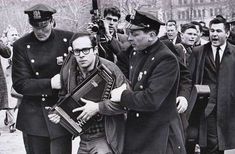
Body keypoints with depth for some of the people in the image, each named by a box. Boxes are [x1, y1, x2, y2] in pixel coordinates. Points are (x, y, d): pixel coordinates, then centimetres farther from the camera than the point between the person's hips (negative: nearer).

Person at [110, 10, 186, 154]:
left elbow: (151, 100, -27)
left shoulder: (166, 59, -20)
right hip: (135, 131, 7)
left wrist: (123, 96, -15)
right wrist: (126, 89, -3)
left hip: (159, 136, -7)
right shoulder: (136, 53, 6)